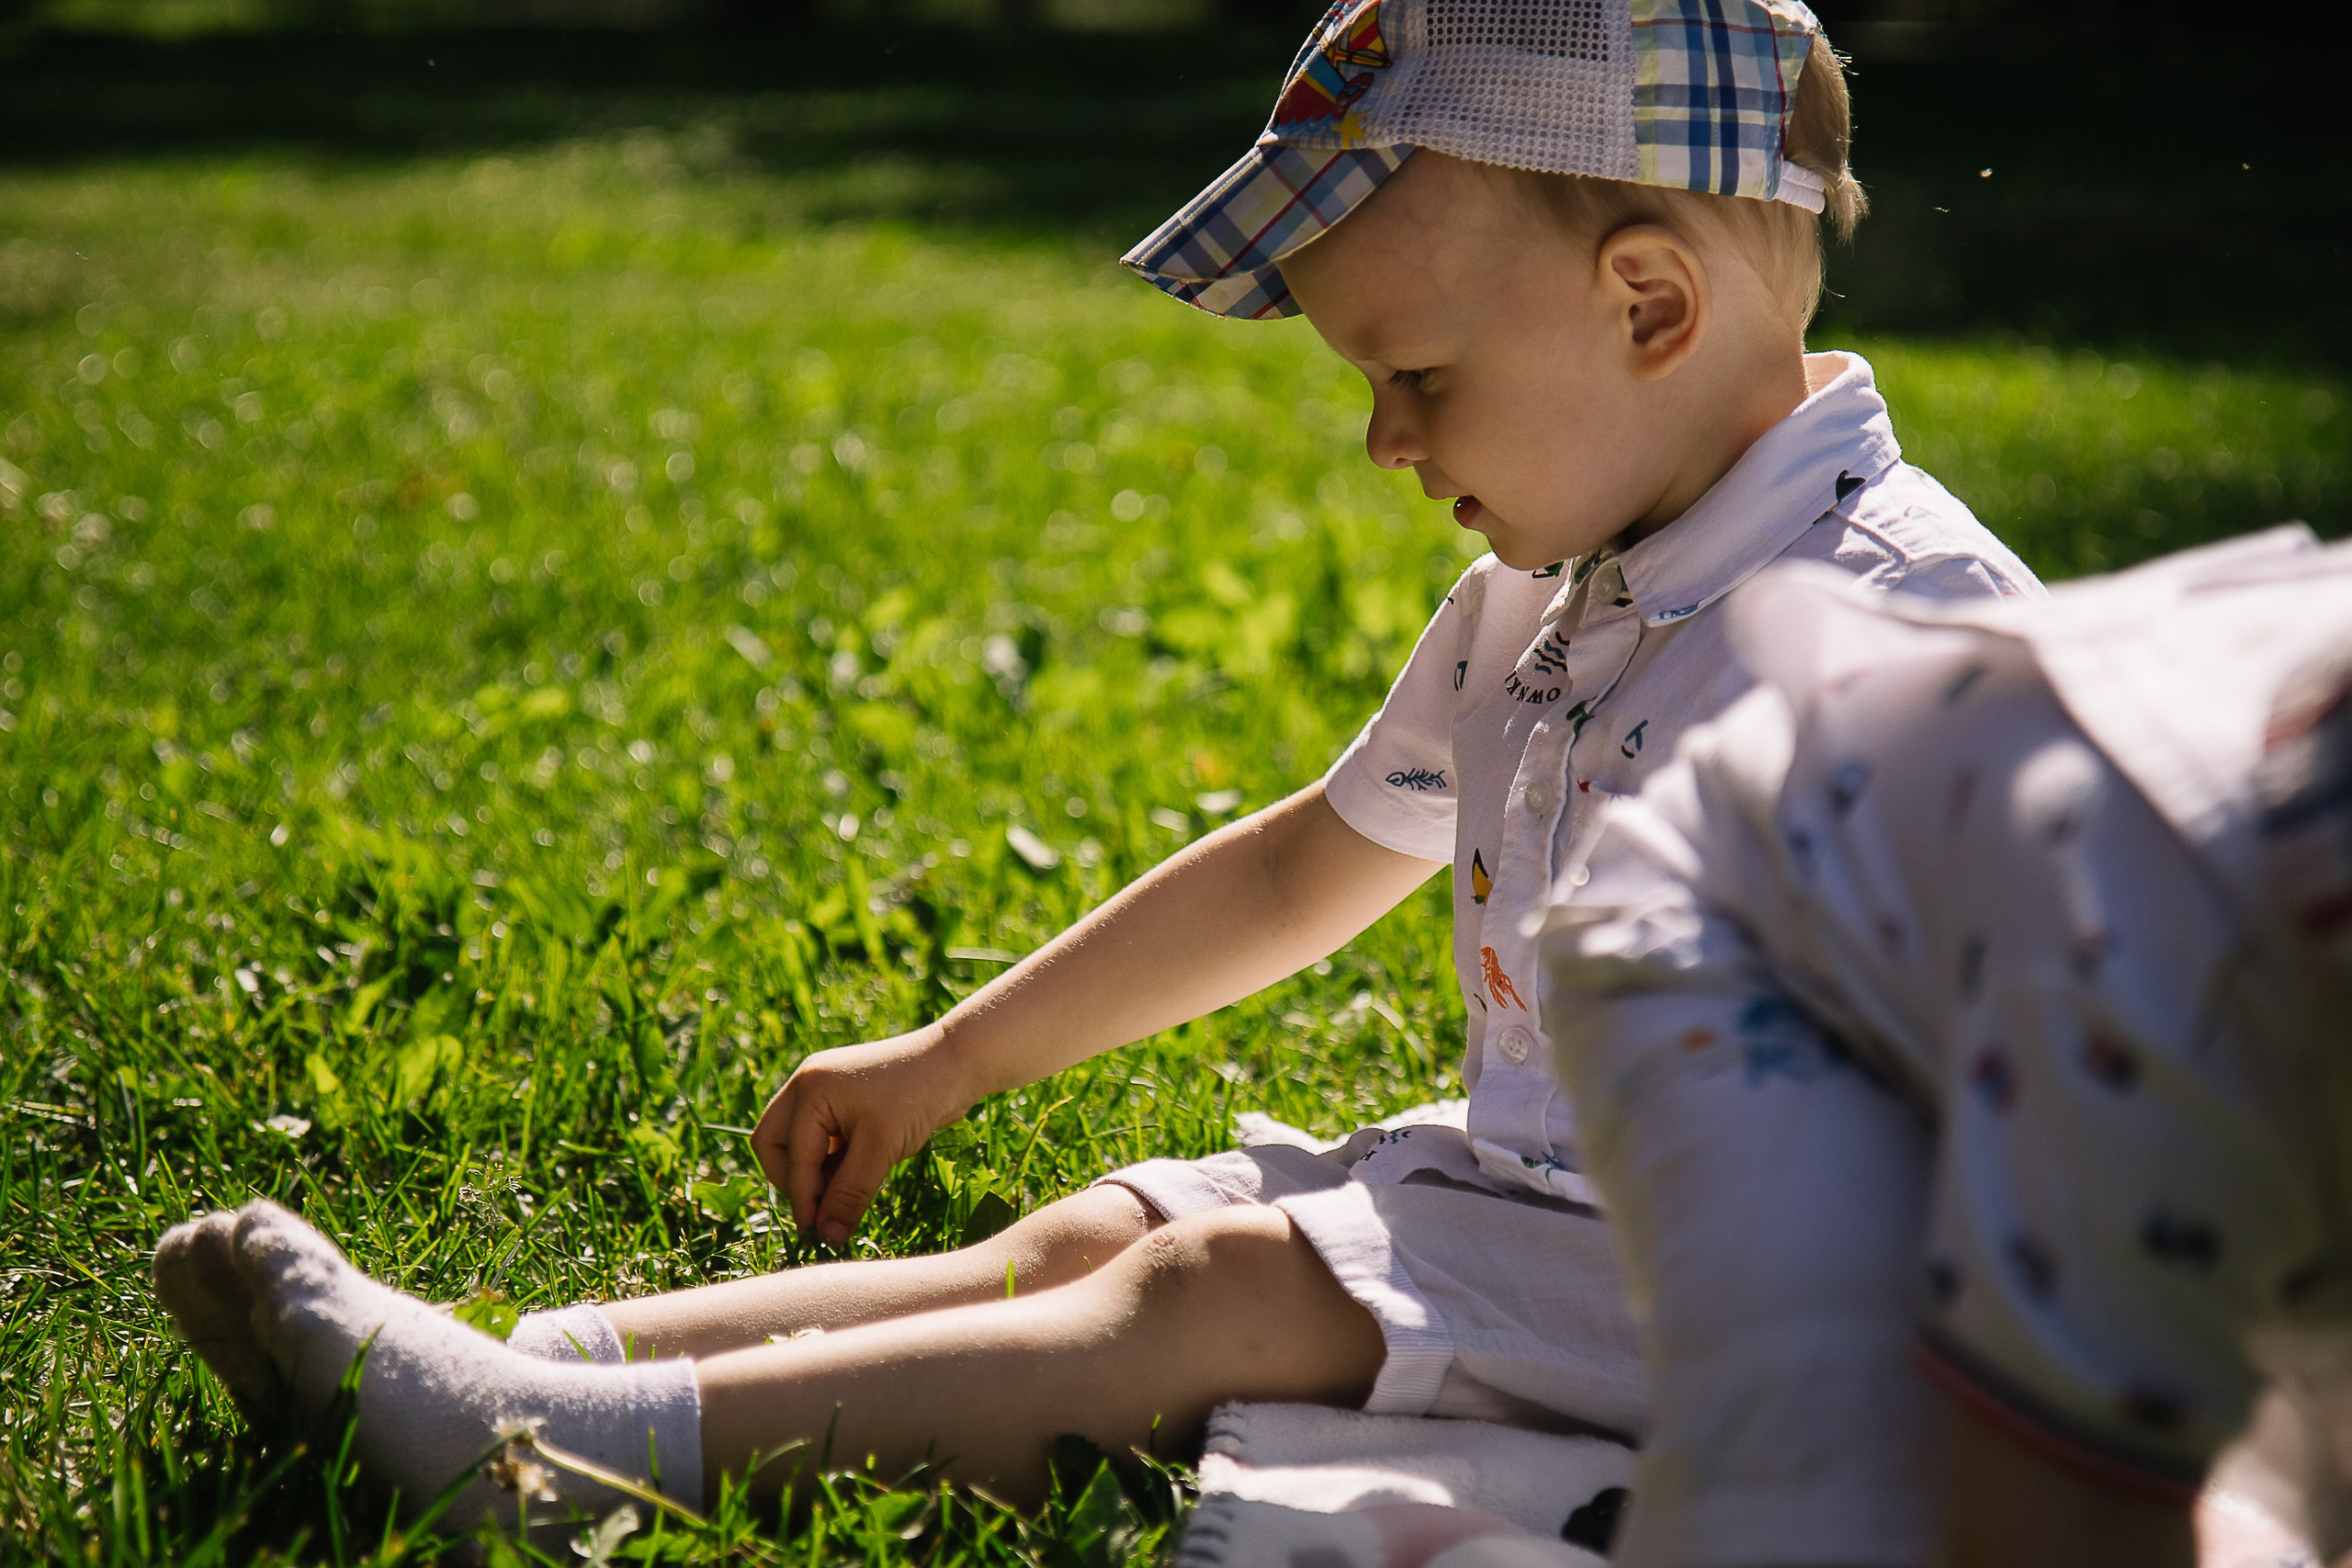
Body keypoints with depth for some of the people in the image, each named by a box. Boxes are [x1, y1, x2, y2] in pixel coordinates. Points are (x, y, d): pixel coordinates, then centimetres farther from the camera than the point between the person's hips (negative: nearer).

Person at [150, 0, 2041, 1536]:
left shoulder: (1911, 624, -19)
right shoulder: (1535, 601, 11)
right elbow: (1306, 866, 22)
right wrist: (947, 1061, 25)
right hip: (1519, 1187, 8)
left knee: (1215, 1297, -21)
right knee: (1090, 1235, -5)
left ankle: (633, 1441, -22)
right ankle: (532, 1357, -11)